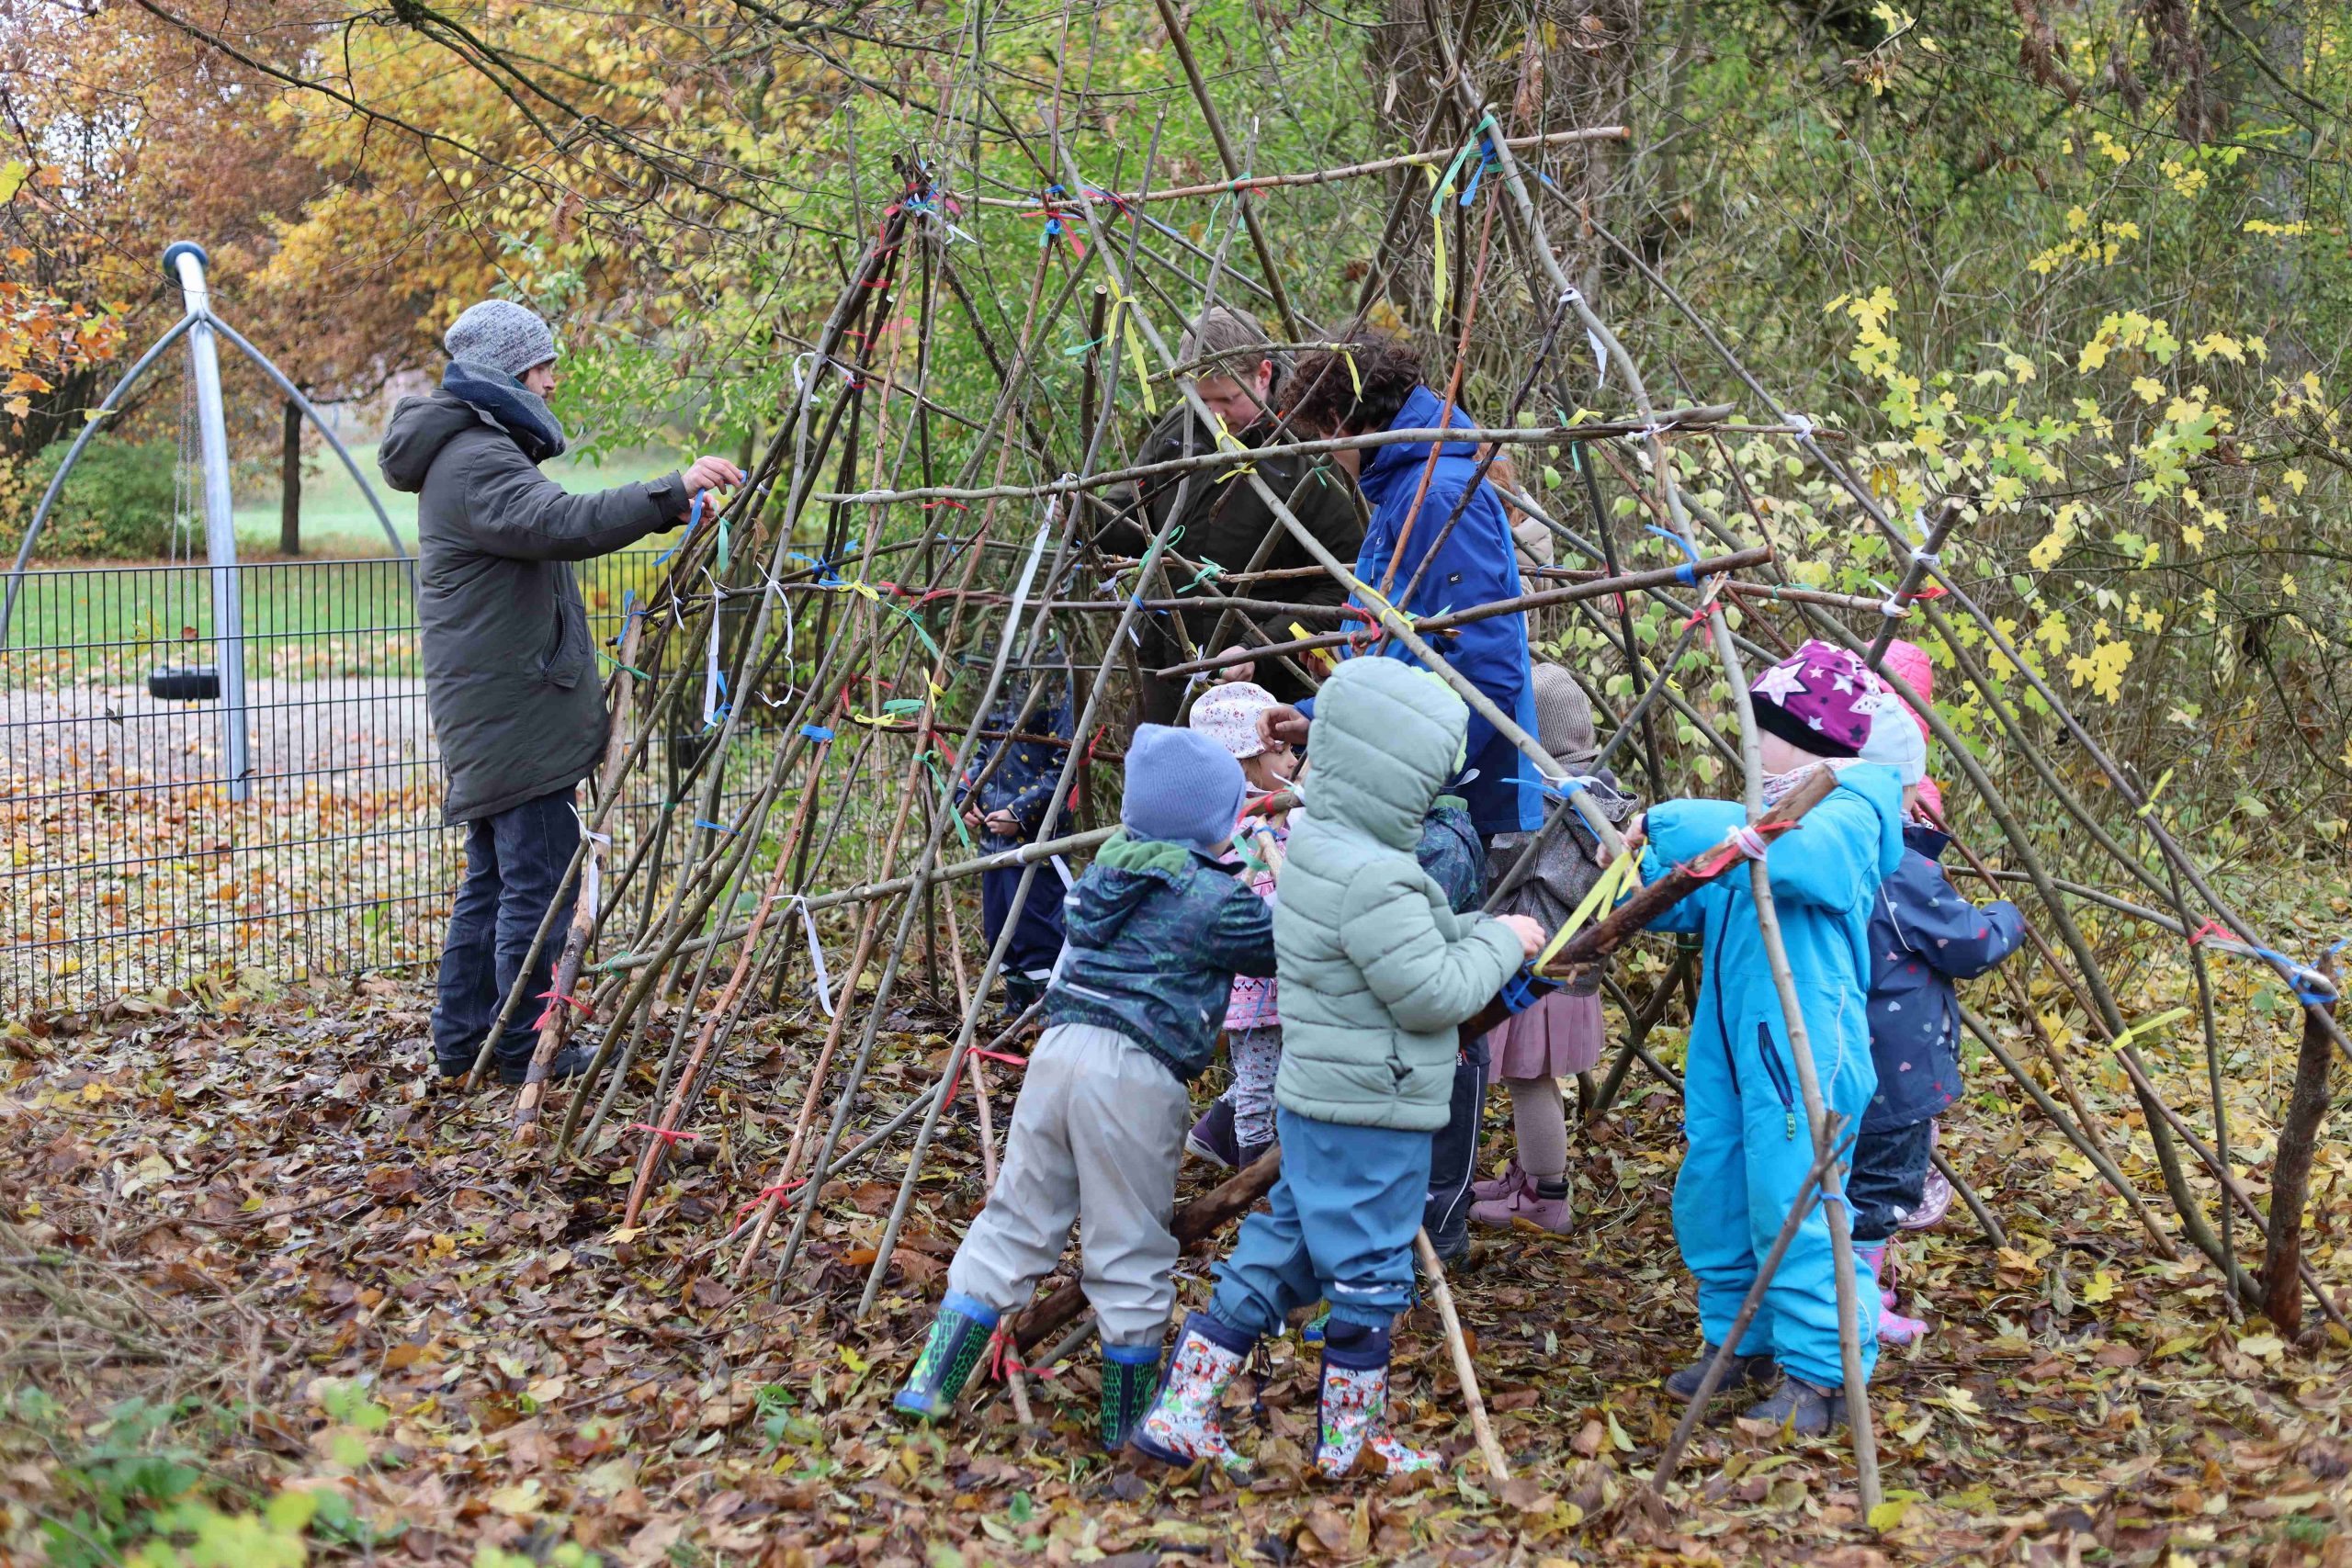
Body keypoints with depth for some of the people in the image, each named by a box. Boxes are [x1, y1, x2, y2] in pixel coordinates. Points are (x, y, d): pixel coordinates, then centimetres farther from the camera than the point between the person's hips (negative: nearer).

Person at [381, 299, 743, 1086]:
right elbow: (565, 525, -34)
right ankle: (524, 1051, 1)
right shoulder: (476, 460, -17)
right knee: (539, 879, -5)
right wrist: (673, 493, -41)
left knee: (494, 876, 16)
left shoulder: (475, 451, 19)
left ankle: (462, 1040, 22)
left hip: (491, 712, 11)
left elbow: (546, 530, 26)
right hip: (513, 709, -11)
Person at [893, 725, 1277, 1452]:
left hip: (1058, 1048, 6)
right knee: (1131, 1253, 6)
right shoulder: (1210, 897, -6)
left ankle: (931, 1385, 14)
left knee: (1014, 1221, 14)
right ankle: (1128, 1425, 18)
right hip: (1135, 1074, -6)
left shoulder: (1108, 865, 14)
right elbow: (1282, 946, 4)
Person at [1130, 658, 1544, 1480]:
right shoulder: (1372, 879, -25)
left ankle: (1180, 1413, 17)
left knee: (1275, 1259, 15)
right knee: (1367, 1275, 6)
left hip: (1319, 1102, 10)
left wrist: (1478, 932, 11)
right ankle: (1350, 1442, 20)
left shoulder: (1318, 841, 8)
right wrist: (1502, 941, -7)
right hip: (1371, 1114, -10)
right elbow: (1436, 994, -21)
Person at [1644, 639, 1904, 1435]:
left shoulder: (1848, 813, -13)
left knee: (1793, 1207, -6)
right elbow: (1690, 901, 23)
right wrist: (1638, 864, 3)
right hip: (1731, 1039, 10)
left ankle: (1821, 1375, 5)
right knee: (1711, 1195, 16)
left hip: (1802, 1046, -10)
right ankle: (1740, 1342, 31)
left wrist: (1671, 824, -27)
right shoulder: (1772, 805, 17)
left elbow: (1781, 852, -36)